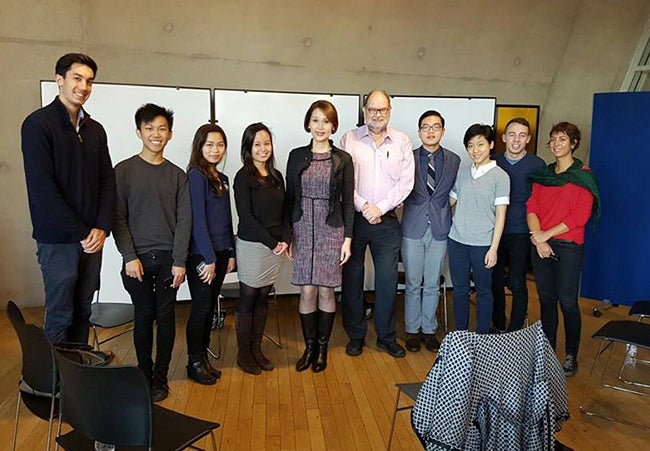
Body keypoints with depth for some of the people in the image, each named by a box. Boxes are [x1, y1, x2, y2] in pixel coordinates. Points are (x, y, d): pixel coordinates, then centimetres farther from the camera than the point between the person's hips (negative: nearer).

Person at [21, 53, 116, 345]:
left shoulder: (95, 129, 11)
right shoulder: (39, 123, -7)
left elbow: (108, 181, 9)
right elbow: (42, 188, -14)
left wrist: (101, 228, -4)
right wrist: (80, 233, -14)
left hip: (92, 238, 5)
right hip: (58, 240, -5)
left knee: (83, 313, 13)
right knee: (60, 317, 3)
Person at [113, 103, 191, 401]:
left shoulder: (177, 175, 6)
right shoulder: (124, 170, 1)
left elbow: (184, 220, 2)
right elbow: (118, 217, -2)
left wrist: (179, 261, -5)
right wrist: (129, 257, -10)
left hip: (168, 257, 1)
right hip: (138, 257, -1)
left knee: (166, 316, 5)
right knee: (144, 316, 6)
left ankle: (160, 377, 18)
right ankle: (145, 374, 21)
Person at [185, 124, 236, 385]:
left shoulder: (222, 179, 12)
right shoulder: (196, 176, -11)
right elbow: (197, 220, -15)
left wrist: (230, 253, 11)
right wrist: (209, 258, -15)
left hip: (220, 253, 7)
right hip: (201, 255, -7)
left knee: (210, 307, 13)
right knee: (200, 308, 2)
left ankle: (203, 358, 25)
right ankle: (194, 363, 16)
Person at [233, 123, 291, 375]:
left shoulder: (276, 176, 9)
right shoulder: (243, 177, -8)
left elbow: (284, 211, 10)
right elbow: (246, 217, -13)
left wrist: (285, 239, -5)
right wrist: (271, 243, -14)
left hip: (275, 246, 6)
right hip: (251, 246, -5)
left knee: (263, 298, 13)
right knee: (248, 299, 5)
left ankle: (257, 349, 26)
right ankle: (243, 354, 19)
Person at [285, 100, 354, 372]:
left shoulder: (343, 159, 0)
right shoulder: (297, 156, 4)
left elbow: (348, 201, 1)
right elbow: (290, 197, 7)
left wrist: (347, 238, -3)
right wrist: (287, 235, 3)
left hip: (331, 230, -1)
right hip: (303, 229, 1)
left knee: (326, 291, 5)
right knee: (307, 291, 3)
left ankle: (322, 348, 23)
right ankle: (309, 347, 21)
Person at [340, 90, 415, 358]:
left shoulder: (402, 142, 4)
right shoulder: (349, 139, 1)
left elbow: (406, 182, -1)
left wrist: (379, 207, -10)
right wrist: (363, 206, -13)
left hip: (387, 220, 1)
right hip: (353, 218, 0)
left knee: (388, 278, 4)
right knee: (352, 277, 7)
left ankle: (386, 336, 21)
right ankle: (355, 335, 23)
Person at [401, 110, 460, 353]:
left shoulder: (454, 160, 5)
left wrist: (445, 210, 1)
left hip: (440, 229, 1)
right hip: (413, 228, -1)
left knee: (432, 284, 11)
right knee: (413, 284, 7)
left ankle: (429, 329, 26)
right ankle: (412, 330, 22)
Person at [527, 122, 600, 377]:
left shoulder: (584, 176, -2)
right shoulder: (543, 174, 12)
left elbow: (580, 216, -10)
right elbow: (531, 208, 4)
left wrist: (546, 234, -14)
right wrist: (538, 239, -10)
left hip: (569, 246, -4)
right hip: (541, 245, 4)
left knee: (567, 301, -1)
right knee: (546, 299, 10)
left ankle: (571, 355, 14)